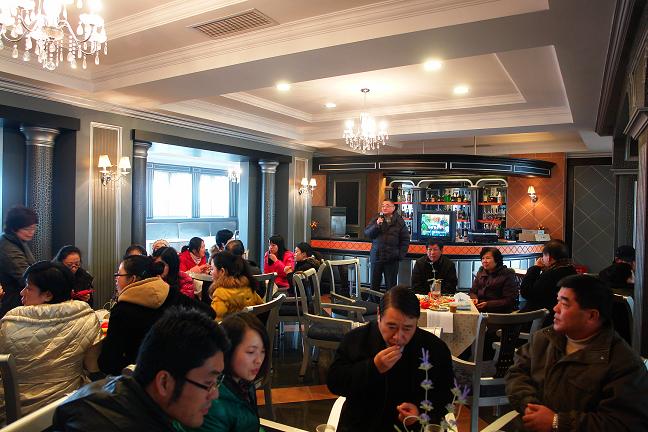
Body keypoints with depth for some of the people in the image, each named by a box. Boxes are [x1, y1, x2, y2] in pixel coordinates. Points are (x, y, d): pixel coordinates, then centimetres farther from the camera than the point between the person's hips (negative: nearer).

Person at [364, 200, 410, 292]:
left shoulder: (399, 221, 1)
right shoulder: (376, 218, 4)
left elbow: (405, 239, 3)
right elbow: (367, 233, -2)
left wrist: (401, 254, -4)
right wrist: (377, 225, -17)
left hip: (392, 258, -1)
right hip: (376, 256, 1)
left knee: (391, 285, 5)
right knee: (374, 284, 9)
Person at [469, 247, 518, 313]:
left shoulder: (507, 275, -4)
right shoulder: (481, 272, 14)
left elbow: (509, 301, -9)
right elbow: (473, 292, 17)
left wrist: (487, 304, -18)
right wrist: (474, 299, -7)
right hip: (479, 308, 6)